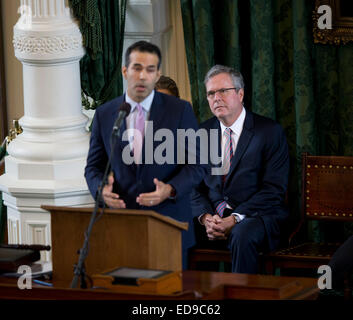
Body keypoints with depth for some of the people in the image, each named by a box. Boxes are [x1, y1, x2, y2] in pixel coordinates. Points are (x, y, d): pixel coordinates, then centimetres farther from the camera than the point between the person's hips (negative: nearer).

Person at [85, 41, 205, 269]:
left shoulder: (180, 111, 1)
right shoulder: (104, 115, 7)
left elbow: (196, 165, 1)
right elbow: (94, 166, 11)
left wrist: (170, 190, -17)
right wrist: (102, 189, -11)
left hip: (168, 219, -1)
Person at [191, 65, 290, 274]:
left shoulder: (270, 131, -2)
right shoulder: (202, 133, 12)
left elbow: (274, 190, -8)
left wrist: (235, 219, -19)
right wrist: (205, 217, -12)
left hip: (256, 216, -4)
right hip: (213, 215, 4)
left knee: (242, 234, -37)